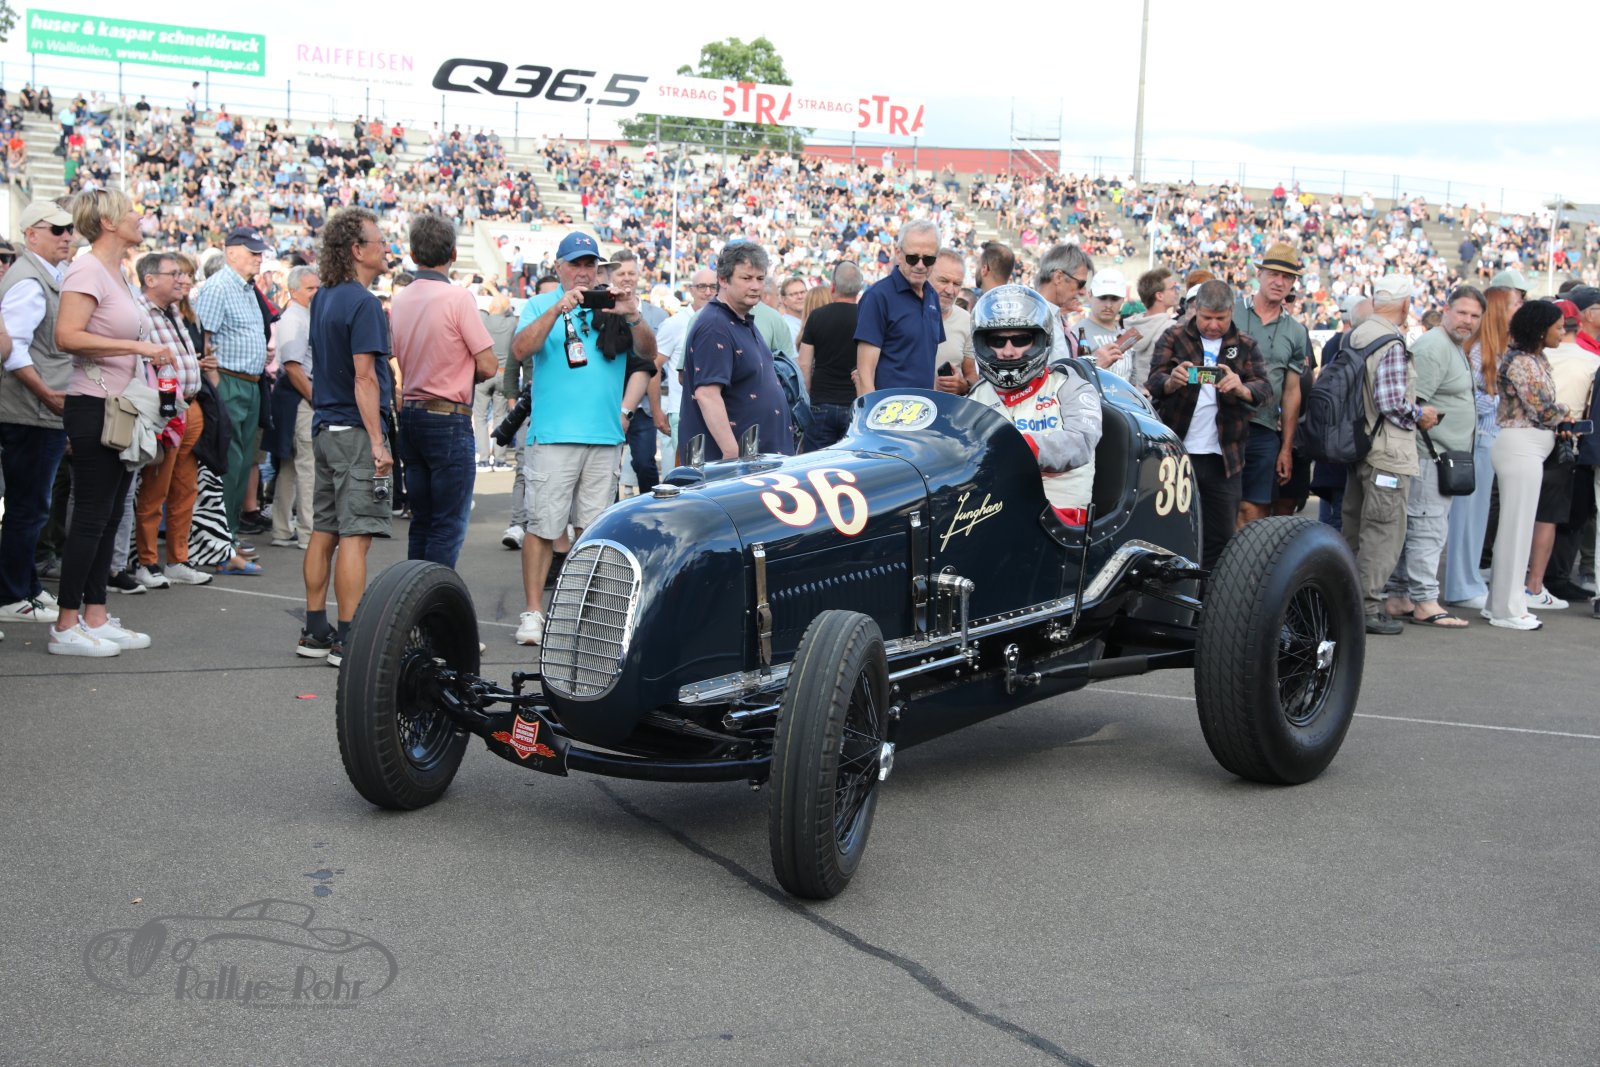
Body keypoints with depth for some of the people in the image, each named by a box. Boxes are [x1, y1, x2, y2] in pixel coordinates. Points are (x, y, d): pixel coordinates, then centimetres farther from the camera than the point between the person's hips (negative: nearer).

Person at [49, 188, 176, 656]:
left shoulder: (117, 273, 15)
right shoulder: (88, 270, -13)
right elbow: (67, 336, -24)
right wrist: (138, 346, -25)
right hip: (95, 406, -9)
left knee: (109, 516, 12)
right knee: (91, 517, -6)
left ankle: (95, 617, 18)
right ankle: (66, 627, 1)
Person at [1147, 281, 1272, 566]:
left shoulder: (1245, 346, 10)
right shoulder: (1173, 338, 5)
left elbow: (1264, 389, -3)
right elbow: (1154, 383, -8)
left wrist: (1240, 387, -27)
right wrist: (1171, 381, -33)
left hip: (1224, 457, 2)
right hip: (1176, 452, -2)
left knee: (1221, 536, 5)